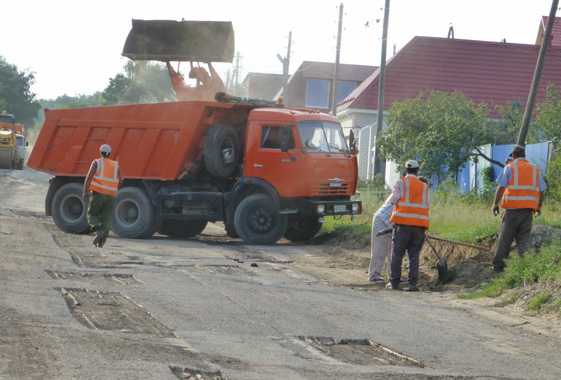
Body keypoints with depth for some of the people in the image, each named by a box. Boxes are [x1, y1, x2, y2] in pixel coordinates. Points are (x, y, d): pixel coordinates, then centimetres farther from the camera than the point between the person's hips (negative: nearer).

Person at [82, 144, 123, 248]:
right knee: (106, 218, 1)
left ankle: (97, 228, -21)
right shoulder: (115, 165, 15)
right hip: (111, 195, 3)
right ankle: (101, 240, -14)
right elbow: (120, 181, 7)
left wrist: (85, 192, -10)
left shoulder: (97, 162, 5)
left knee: (92, 214, 9)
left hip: (98, 193, -3)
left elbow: (89, 177, -7)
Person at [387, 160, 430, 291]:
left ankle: (394, 282, 3)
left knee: (397, 253, 3)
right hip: (419, 224, 3)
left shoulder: (402, 182, 2)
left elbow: (393, 199, -5)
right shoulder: (424, 186, 14)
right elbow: (427, 203, 11)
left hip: (403, 222, -3)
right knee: (414, 255, 4)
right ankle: (413, 283, -4)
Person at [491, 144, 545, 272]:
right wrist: (539, 207, 23)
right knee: (524, 238, 6)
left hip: (512, 209, -3)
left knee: (505, 238, 4)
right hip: (529, 209, 3)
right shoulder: (534, 169, 12)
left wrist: (495, 204, -1)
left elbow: (501, 187, -7)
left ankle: (498, 265, 5)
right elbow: (541, 191, 12)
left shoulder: (510, 167, 0)